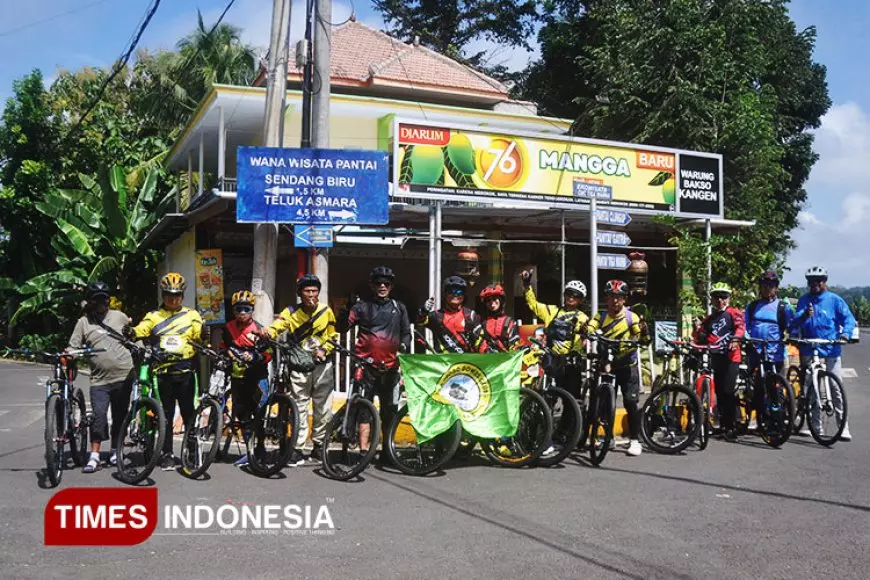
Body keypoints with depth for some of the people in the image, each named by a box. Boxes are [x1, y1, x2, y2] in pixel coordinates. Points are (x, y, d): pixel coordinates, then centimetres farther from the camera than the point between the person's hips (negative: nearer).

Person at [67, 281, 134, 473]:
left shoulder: (119, 316, 8)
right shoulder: (83, 322, 4)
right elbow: (73, 349, 2)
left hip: (123, 376, 2)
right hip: (100, 379, -1)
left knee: (120, 416, 10)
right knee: (99, 416, -11)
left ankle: (115, 451, 25)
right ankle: (94, 455, -2)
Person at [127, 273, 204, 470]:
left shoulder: (192, 315, 10)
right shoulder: (153, 316, 12)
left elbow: (200, 336, -2)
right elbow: (141, 330, -4)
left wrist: (205, 335, -24)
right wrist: (131, 332, -25)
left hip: (185, 372, 0)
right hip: (163, 372, 1)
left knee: (188, 413, 4)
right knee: (166, 415, 5)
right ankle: (167, 455, 12)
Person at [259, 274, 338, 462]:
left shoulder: (326, 311, 4)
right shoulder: (291, 312, 0)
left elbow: (333, 337, 12)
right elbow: (277, 326, -16)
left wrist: (324, 350, -6)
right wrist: (267, 331, -39)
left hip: (322, 364, 1)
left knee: (324, 408, 3)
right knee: (299, 407, -1)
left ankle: (318, 445, 18)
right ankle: (297, 447, 7)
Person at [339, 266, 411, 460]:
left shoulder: (399, 308, 16)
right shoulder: (363, 306, 8)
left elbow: (406, 333, 19)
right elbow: (343, 327, 0)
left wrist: (404, 345, -2)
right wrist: (347, 311, -18)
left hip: (390, 366, 2)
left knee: (389, 409, 6)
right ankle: (364, 450, -6)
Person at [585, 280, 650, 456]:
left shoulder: (631, 317, -6)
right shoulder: (601, 316, 2)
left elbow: (645, 340, -13)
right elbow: (590, 329, -17)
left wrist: (643, 329, -34)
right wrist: (584, 330, -40)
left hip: (627, 366, -3)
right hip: (607, 364, 3)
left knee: (630, 402, -7)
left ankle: (635, 440, 4)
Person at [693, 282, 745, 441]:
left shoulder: (733, 313, 5)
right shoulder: (709, 319, 21)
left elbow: (740, 326, -14)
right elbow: (702, 340, 21)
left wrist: (735, 339, -33)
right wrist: (698, 331, 0)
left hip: (730, 357, -5)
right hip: (715, 358, 5)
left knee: (728, 392, -11)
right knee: (719, 393, 9)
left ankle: (730, 427, -6)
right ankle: (723, 425, 19)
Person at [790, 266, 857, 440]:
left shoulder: (834, 300, 2)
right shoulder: (804, 300, 9)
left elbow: (849, 319, -2)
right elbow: (795, 322, 1)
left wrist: (846, 333, -21)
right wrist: (804, 315, -21)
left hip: (831, 350, -3)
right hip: (808, 350, 3)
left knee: (836, 389, -4)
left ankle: (844, 427, -1)